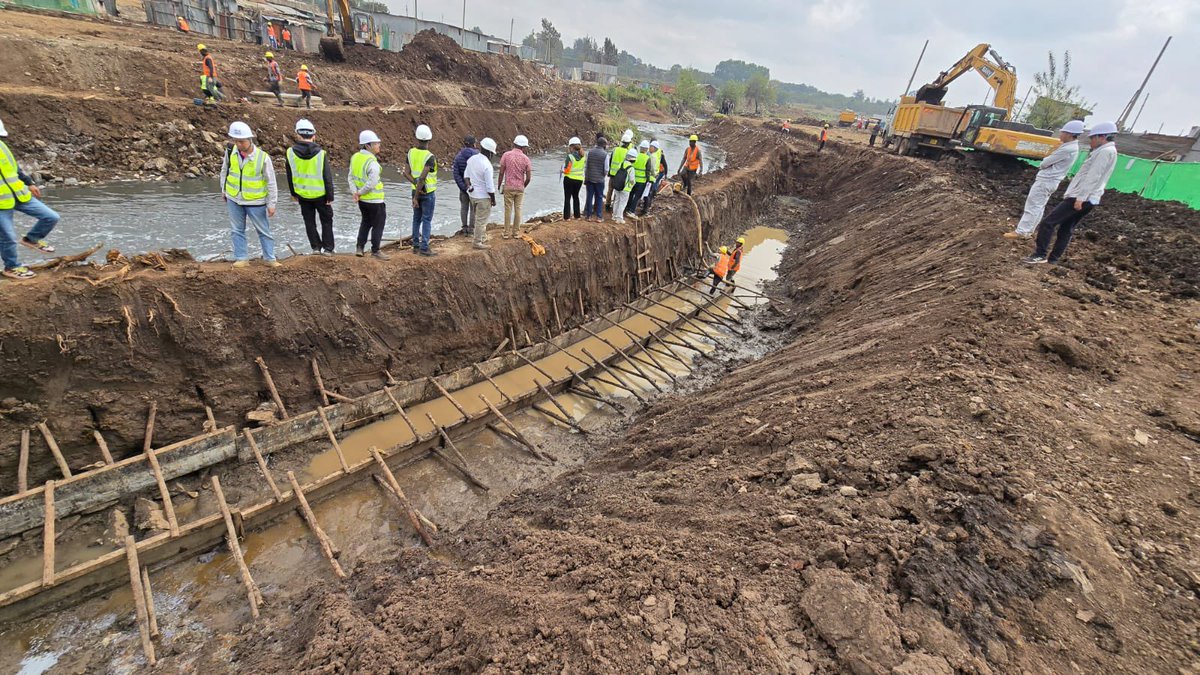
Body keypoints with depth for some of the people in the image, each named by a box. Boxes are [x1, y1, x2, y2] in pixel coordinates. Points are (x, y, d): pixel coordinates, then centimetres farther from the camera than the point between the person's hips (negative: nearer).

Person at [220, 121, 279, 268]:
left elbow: (271, 182, -11)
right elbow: (225, 170, 11)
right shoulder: (230, 152, -6)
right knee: (237, 230, 9)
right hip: (233, 199, 4)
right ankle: (242, 258, 19)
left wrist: (271, 203, -9)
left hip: (255, 201, -4)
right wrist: (224, 190, 15)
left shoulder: (262, 157, -17)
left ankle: (269, 258, 17)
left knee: (264, 231, 6)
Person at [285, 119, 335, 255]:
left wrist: (293, 193, 16)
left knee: (309, 222, 14)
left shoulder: (290, 152, -5)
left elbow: (290, 176, 4)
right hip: (320, 194, -2)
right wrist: (330, 196, -3)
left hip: (302, 195, 2)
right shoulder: (320, 153, -14)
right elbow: (328, 177, -12)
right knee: (326, 220, 11)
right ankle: (328, 248, 8)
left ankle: (316, 247, 15)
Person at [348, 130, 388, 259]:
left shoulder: (355, 157, 3)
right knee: (378, 224, 8)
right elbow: (372, 184, -25)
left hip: (362, 199, 8)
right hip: (374, 200, -8)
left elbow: (351, 177, 3)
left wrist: (354, 192, -5)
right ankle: (375, 251, 16)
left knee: (366, 222, 24)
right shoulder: (372, 163, -21)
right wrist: (360, 193, -11)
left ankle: (359, 247, 24)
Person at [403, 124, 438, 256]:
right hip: (428, 193, -6)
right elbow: (422, 177, -26)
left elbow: (406, 173, -6)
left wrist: (417, 186, -12)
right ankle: (424, 248, -2)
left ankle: (416, 246, 18)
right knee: (427, 220, -1)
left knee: (417, 219, 14)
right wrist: (416, 198, -22)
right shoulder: (430, 157, -19)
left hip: (416, 191, 6)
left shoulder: (411, 152, 1)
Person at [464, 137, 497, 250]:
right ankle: (478, 242, 13)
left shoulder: (471, 159, 2)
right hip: (484, 197, -8)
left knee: (479, 218, 22)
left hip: (473, 194, 8)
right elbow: (490, 186, -21)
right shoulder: (487, 165, -23)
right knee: (481, 220, 4)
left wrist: (469, 185, -5)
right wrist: (493, 199, -9)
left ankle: (482, 238, 34)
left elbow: (466, 175, 7)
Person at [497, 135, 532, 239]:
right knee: (517, 210, 9)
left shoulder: (506, 155, -5)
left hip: (508, 187, -1)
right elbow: (528, 177, -3)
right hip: (520, 188, 1)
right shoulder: (526, 158, -4)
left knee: (508, 210, 5)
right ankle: (516, 232, 14)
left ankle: (506, 233, 9)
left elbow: (501, 173, -6)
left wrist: (499, 187, 5)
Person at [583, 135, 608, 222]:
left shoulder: (590, 152, 0)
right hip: (599, 179, -3)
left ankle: (588, 215, 14)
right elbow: (606, 169, -9)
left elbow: (585, 166, 2)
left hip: (589, 178, 3)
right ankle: (599, 217, 10)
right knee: (599, 198, 8)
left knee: (589, 196, 10)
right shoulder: (605, 154, -10)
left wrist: (585, 178, 9)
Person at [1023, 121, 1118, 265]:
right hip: (1089, 199, 10)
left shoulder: (1105, 151, -11)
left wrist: (1080, 198, -24)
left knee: (1047, 222, -14)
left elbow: (1093, 177, -20)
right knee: (1066, 228, 11)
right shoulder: (1105, 151, 21)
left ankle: (1040, 255, -16)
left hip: (1082, 198, -10)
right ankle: (1053, 259, 12)